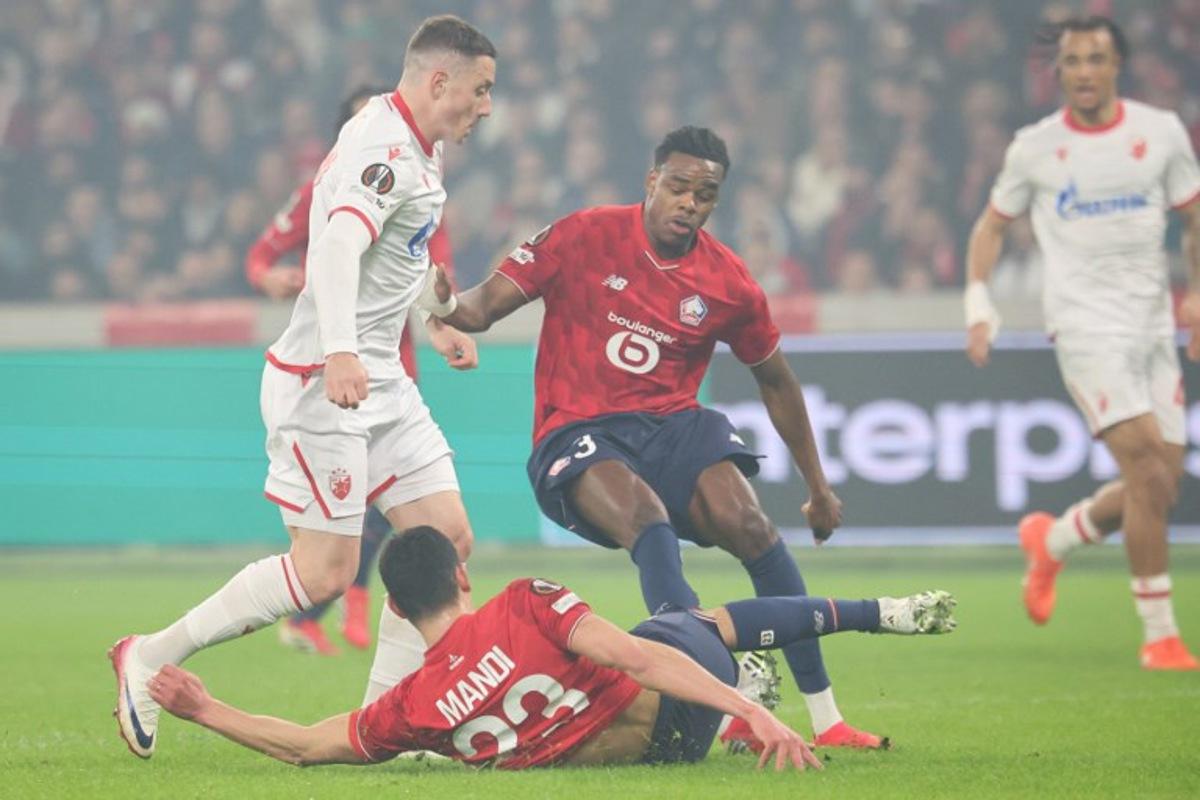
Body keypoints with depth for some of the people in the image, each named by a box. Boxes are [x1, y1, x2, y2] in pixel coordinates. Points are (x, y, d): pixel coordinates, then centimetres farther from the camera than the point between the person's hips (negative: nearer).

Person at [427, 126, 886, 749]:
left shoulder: (729, 284, 4)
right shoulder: (584, 236, -3)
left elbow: (775, 380, 19)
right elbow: (485, 306, -3)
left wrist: (818, 488, 23)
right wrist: (449, 304, -28)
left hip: (671, 424, 3)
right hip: (577, 434, -3)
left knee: (746, 522, -24)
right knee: (645, 518, -34)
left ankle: (824, 716, -17)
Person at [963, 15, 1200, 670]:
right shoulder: (1035, 147, 2)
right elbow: (991, 226, 13)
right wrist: (978, 302, 1)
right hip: (1085, 326, -4)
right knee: (1147, 471, -18)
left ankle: (1052, 540, 29)